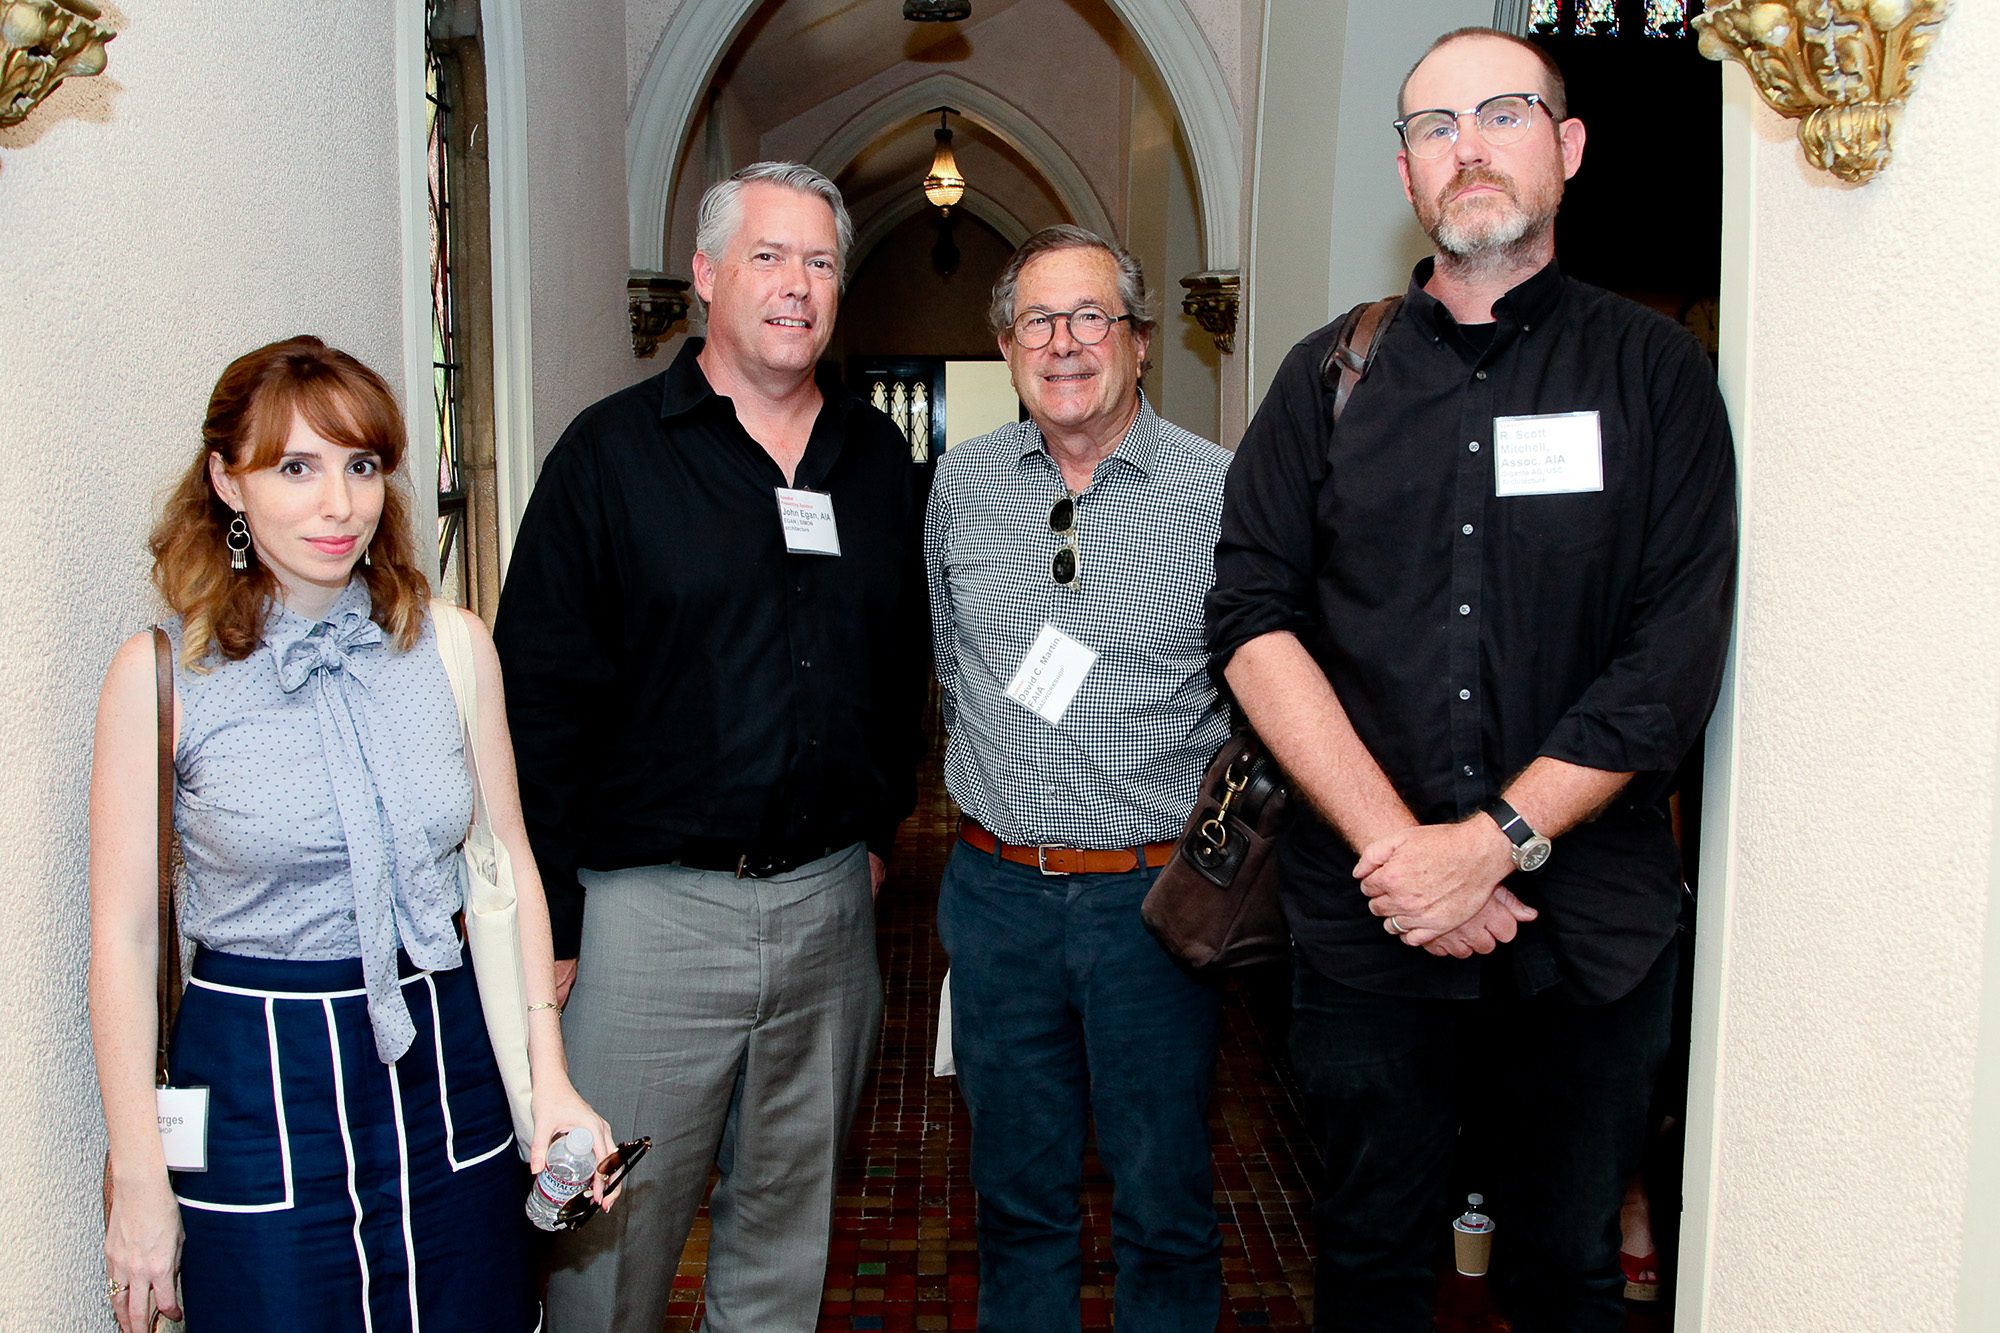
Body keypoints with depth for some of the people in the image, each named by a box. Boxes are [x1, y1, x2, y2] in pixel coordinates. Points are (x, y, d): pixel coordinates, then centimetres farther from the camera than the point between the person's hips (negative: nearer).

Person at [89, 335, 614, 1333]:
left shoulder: (451, 643, -1)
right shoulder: (161, 672, -8)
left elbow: (507, 865, 5)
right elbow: (123, 936, -5)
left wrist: (548, 1076, 1)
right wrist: (138, 1178, -4)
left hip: (447, 1059, 3)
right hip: (257, 1079, -2)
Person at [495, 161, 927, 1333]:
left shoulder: (880, 459, 9)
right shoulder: (614, 451, -5)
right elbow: (540, 695, -7)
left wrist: (879, 827, 9)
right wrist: (549, 922, -10)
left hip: (830, 899, 4)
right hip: (651, 904, -4)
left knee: (789, 1220, 18)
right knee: (614, 1233, 7)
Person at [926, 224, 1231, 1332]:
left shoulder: (1221, 492, -6)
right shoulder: (961, 483, 5)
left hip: (1151, 895, -3)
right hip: (993, 888, 3)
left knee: (1163, 1200, 11)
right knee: (1016, 1190, 18)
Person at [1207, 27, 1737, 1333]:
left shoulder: (1654, 371, 2)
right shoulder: (1329, 377, 6)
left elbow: (1677, 655, -7)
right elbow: (1255, 616, -4)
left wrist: (1494, 842, -15)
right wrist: (1392, 845, -15)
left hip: (1590, 929, 0)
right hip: (1367, 925, 1)